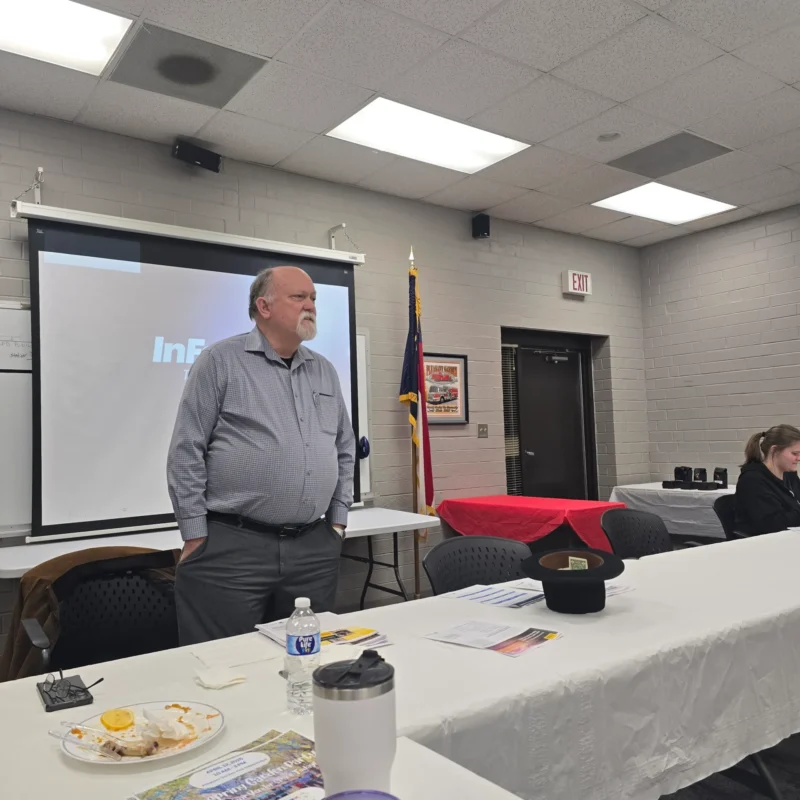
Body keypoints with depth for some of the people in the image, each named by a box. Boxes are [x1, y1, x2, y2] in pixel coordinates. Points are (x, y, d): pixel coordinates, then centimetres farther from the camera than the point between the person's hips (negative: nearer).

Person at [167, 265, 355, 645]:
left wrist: (337, 520, 13)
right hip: (231, 548, -5)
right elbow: (186, 453, -6)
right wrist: (195, 537, -7)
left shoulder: (325, 371, 13)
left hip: (315, 550, 5)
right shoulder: (220, 361, -3)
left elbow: (345, 450, 19)